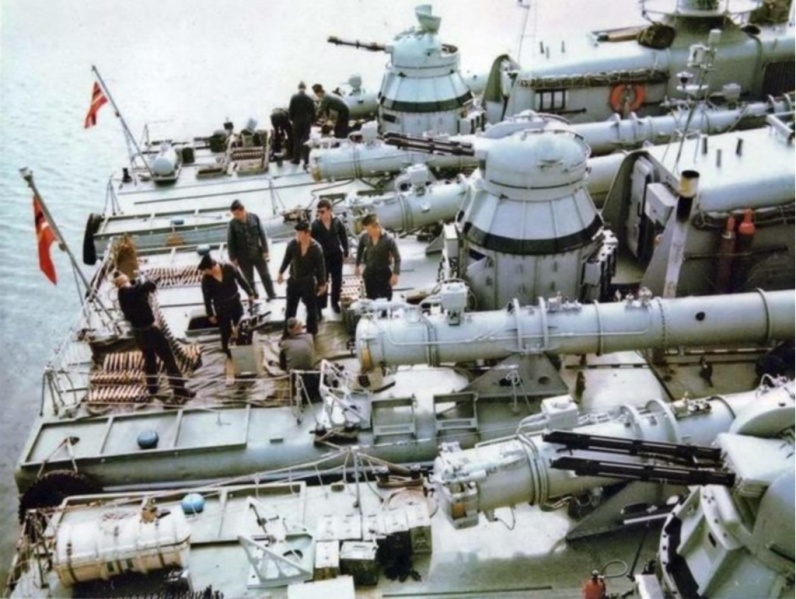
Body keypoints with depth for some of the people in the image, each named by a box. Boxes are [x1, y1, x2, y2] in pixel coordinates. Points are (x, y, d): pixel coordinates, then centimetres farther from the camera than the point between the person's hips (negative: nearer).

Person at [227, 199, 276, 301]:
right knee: (249, 279, 14)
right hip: (243, 257, -1)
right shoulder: (232, 224, -14)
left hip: (258, 253, 1)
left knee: (265, 275, 17)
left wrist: (265, 250, -4)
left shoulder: (254, 218, -13)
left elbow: (262, 234, -5)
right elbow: (230, 242, -7)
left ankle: (271, 295, 38)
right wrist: (233, 258, -6)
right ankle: (254, 298, 33)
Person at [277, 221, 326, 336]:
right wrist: (281, 273, 11)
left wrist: (322, 283, -6)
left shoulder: (316, 248, -18)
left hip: (308, 281, -2)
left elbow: (320, 267, -9)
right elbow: (287, 259, 5)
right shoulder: (292, 244, -12)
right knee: (290, 307, 14)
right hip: (293, 280, 3)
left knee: (311, 308, 11)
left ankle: (312, 333, 28)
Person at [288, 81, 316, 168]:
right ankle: (306, 162, -6)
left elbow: (291, 111, -4)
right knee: (306, 141, 0)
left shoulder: (294, 98, -7)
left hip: (297, 122, 0)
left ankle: (296, 159, 18)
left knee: (296, 140, 11)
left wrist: (292, 119, 10)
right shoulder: (309, 99, -4)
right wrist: (312, 121, 10)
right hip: (307, 122, 0)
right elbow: (313, 112, -1)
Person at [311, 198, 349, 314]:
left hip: (337, 256, 2)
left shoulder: (337, 222, -9)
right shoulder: (315, 224, -15)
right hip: (322, 257, -2)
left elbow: (344, 237, 2)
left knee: (337, 281, 14)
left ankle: (335, 302, 33)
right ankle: (319, 306, 10)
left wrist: (345, 253, 4)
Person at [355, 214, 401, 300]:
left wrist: (395, 274, -26)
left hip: (384, 273, -3)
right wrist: (357, 265, 15)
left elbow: (397, 257, -16)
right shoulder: (364, 236, -12)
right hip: (369, 272, 3)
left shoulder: (388, 240, -22)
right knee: (371, 299, 13)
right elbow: (360, 249, 9)